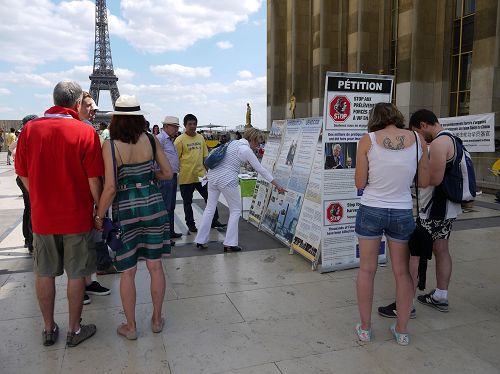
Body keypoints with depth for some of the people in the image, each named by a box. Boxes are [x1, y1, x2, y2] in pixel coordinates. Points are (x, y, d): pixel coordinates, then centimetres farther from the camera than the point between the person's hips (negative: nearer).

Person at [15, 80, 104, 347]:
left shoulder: (30, 129, -3)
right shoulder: (85, 132, -13)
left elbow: (23, 175, 3)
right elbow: (93, 180, -13)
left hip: (41, 216, 3)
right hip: (77, 217, -3)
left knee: (44, 274, 17)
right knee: (76, 275, 11)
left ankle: (48, 329, 31)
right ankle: (74, 330, 24)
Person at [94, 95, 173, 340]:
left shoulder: (110, 146, -12)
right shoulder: (151, 140, -3)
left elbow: (110, 188, -15)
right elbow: (167, 173, 2)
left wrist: (98, 216, -3)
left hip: (126, 209, -3)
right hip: (153, 204, 3)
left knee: (128, 271, 11)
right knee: (155, 266, 14)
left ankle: (130, 327, 24)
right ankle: (157, 320, 29)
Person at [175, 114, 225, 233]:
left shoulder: (201, 138, 8)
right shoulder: (180, 140, -8)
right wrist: (177, 173, -9)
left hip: (201, 175, 5)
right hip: (186, 177, -4)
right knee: (187, 202, 8)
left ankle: (214, 221, 23)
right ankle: (190, 224, 24)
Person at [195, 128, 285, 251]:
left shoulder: (233, 142, 14)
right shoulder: (246, 150, -10)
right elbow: (261, 169, -9)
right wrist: (277, 185, -3)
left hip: (213, 176, 8)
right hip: (227, 180, -8)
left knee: (210, 208, 14)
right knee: (235, 210, 7)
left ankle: (201, 241, 19)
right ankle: (230, 244, 5)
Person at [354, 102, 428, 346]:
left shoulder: (368, 140, -8)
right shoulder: (417, 139, -2)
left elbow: (360, 183, -6)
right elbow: (424, 182, 3)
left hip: (371, 211, -1)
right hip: (403, 213, 2)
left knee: (367, 270, 12)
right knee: (402, 272, 14)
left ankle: (365, 328, 23)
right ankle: (402, 330, 27)